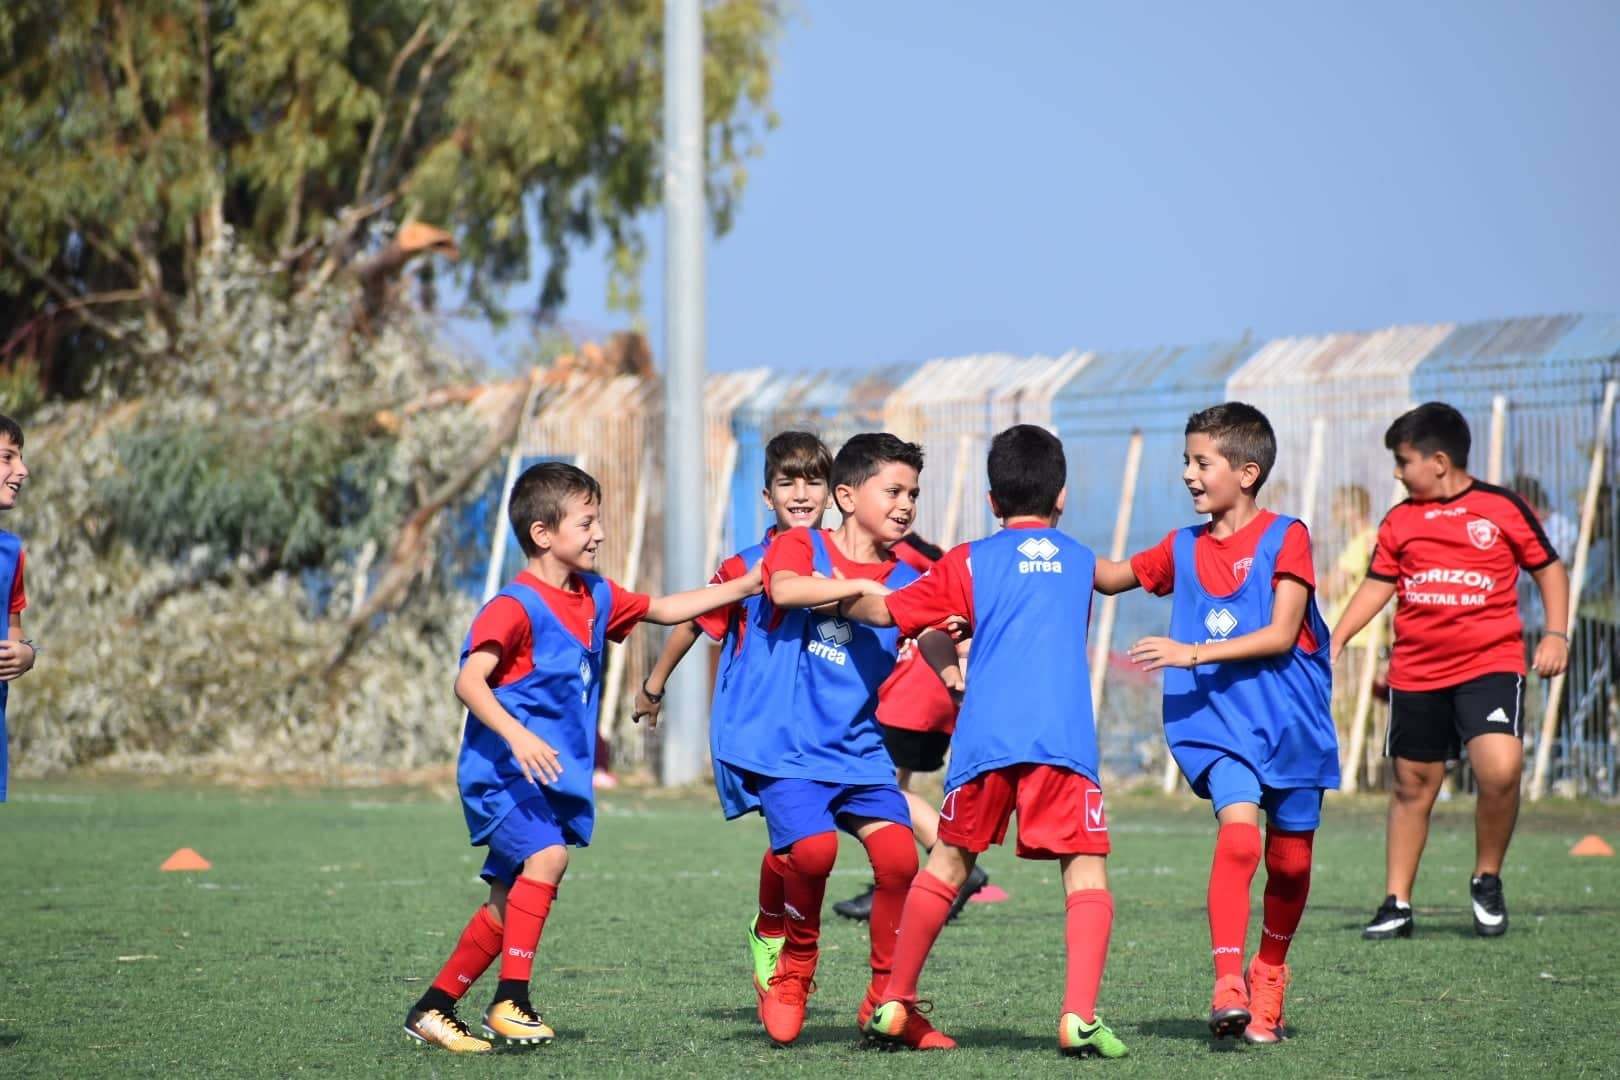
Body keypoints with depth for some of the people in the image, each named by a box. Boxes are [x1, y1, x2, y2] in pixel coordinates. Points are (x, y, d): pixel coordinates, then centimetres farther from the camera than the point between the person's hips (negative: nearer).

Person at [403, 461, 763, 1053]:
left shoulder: (596, 598, 10)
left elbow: (662, 609, 25)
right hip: (503, 774, -8)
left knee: (508, 903, 9)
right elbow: (469, 680, -24)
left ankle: (433, 1008, 19)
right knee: (548, 854, -29)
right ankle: (511, 1001, -26)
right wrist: (517, 736, -37)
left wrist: (744, 587, 19)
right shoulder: (516, 607, -16)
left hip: (559, 778, 8)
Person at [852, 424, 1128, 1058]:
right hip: (1064, 737, -1)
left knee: (948, 863, 16)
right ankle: (1080, 1016, -18)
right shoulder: (1079, 560, 20)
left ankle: (894, 1005, 21)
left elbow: (884, 611, 17)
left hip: (985, 737, 1)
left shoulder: (968, 563, 13)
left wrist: (838, 600, 38)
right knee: (1086, 870, 0)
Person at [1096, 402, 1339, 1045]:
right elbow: (1111, 577, 23)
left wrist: (1194, 652, -18)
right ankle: (1228, 986, -29)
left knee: (1289, 858, 7)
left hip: (1288, 720, -1)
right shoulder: (1184, 548, 10)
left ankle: (1268, 979, 31)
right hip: (1217, 721, 2)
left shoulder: (1285, 537, -6)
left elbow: (1281, 635, -13)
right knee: (1238, 831, -23)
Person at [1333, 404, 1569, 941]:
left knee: (1500, 768, -22)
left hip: (1490, 664, -3)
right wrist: (1335, 641, 5)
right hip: (1415, 671, 3)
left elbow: (1549, 568, 8)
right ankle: (1397, 903, 16)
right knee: (1412, 783, 6)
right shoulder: (1400, 520, 10)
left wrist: (1556, 634, -3)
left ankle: (1488, 879, 0)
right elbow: (1378, 585, 14)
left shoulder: (1503, 508, 1)